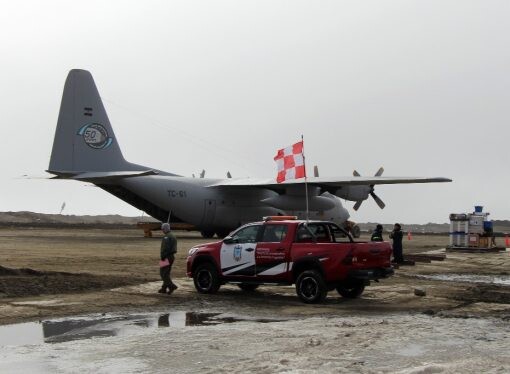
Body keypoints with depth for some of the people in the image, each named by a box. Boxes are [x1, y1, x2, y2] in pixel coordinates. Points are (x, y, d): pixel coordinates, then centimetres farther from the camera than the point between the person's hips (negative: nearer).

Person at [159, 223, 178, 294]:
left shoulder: (167, 237, -16)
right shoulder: (173, 236, 17)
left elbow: (165, 248, -23)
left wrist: (163, 256, -19)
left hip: (167, 257, -10)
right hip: (172, 256, 10)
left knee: (163, 273, -7)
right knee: (166, 273, 14)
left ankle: (171, 286, -16)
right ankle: (164, 288, 18)